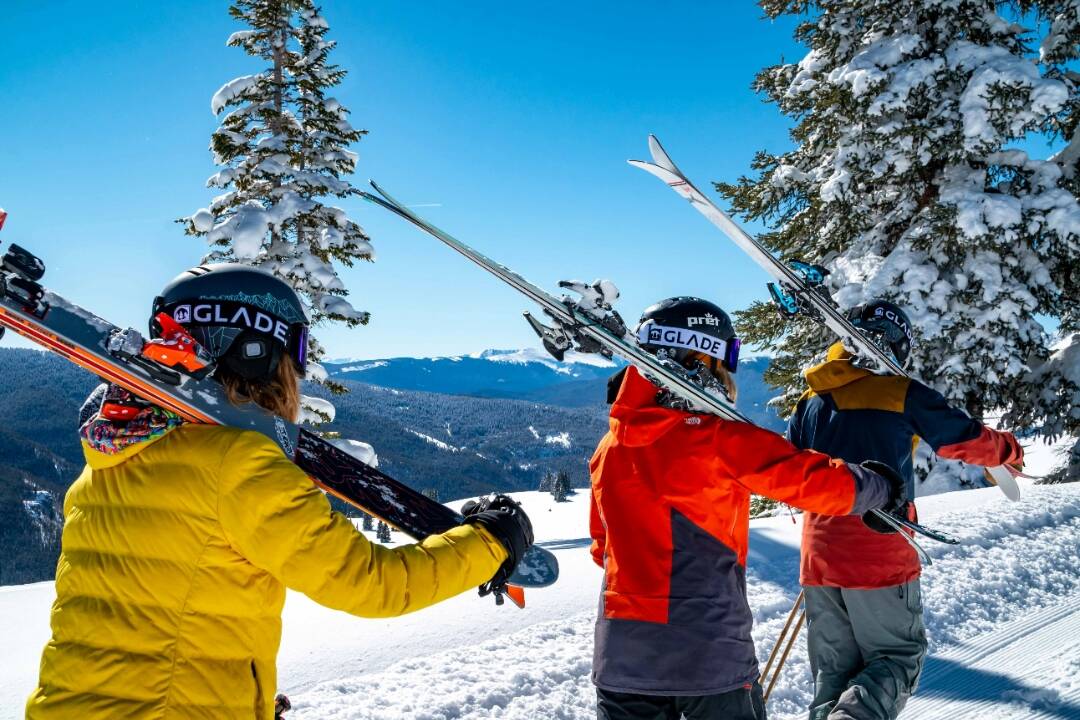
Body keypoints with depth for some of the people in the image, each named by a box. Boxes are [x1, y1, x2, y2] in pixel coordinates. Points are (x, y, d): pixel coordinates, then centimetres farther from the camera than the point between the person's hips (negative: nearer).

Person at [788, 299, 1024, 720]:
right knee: (898, 657, 9)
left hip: (819, 555, 5)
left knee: (833, 669, 14)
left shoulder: (810, 400, 10)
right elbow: (966, 439, 7)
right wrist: (1009, 449, 28)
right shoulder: (902, 393, -3)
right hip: (881, 556, -4)